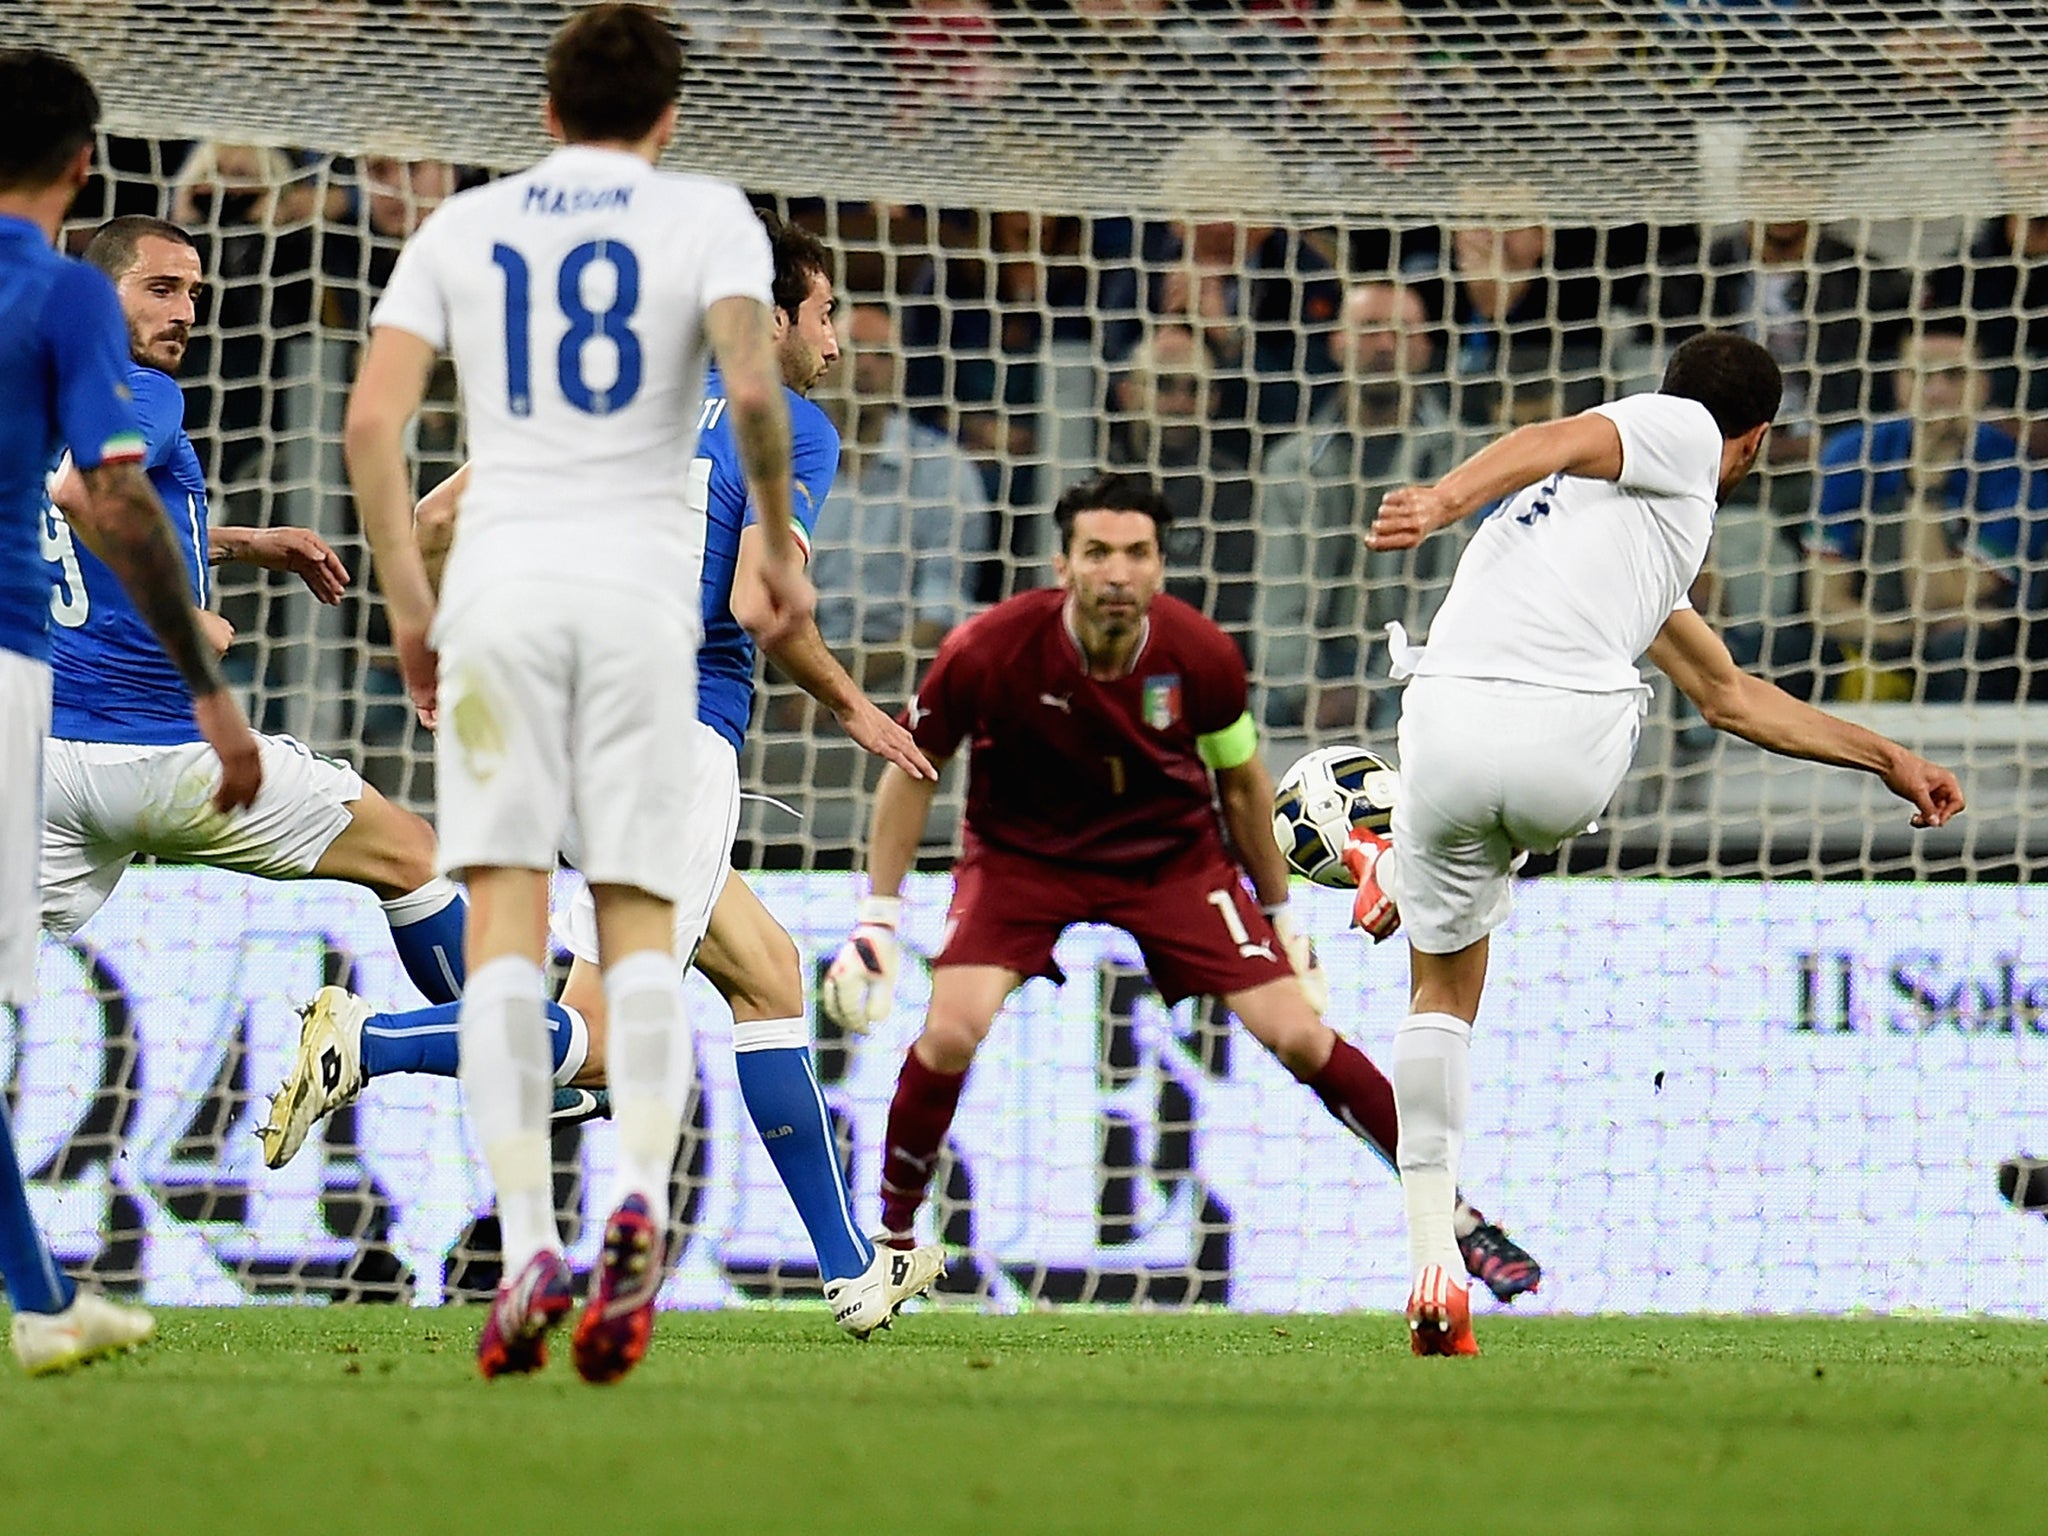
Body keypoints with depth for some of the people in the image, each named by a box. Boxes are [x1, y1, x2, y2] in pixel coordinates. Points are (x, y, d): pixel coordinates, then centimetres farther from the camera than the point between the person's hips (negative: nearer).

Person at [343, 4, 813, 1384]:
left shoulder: (464, 227, 12)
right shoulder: (706, 217, 6)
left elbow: (372, 420, 3)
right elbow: (753, 389, -10)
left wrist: (409, 604, 9)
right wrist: (781, 548, 3)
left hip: (499, 583, 1)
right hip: (645, 582, -1)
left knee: (505, 919, -2)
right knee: (640, 920, 3)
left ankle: (528, 1243, -12)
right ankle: (642, 1193, -20)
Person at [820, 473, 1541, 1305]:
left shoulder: (1200, 656, -20)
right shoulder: (989, 652, -26)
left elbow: (1241, 781, 0)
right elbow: (913, 768, -8)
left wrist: (1280, 917, 8)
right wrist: (878, 917, -9)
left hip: (1172, 854, 1)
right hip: (1023, 854, -1)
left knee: (1298, 1035, -8)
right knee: (951, 1033, -25)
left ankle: (1457, 1217, 7)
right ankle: (890, 1232, -2)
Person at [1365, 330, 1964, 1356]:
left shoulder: (1641, 530, 38)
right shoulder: (1684, 433, 15)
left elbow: (1727, 695, 43)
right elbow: (1554, 443, -6)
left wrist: (1884, 756, 50)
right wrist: (1445, 500, -25)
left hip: (1448, 723, 8)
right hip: (1571, 751, -8)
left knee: (1442, 992, 19)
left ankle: (1432, 1263, 11)